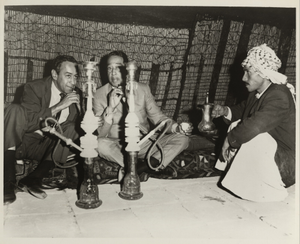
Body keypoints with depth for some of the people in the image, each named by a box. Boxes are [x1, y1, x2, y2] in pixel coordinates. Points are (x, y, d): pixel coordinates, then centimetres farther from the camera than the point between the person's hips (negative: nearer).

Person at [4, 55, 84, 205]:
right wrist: (59, 106, -26)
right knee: (14, 110, -27)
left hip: (50, 147, 3)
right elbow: (28, 124, -21)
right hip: (23, 142, -3)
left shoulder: (76, 94, 4)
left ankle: (33, 178, -25)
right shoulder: (34, 88, -9)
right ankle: (7, 181, -31)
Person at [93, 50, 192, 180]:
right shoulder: (100, 95, -3)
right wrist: (110, 108, -24)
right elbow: (100, 134, -10)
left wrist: (177, 127, -13)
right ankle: (154, 165, -24)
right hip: (116, 147, -2)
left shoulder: (143, 89, 4)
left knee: (182, 139, -15)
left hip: (144, 143, 3)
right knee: (100, 144, -35)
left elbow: (158, 118, 6)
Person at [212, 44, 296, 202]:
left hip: (285, 163, -9)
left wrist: (229, 140, -24)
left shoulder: (278, 96, -27)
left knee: (255, 138, -31)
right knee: (237, 127, 4)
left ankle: (270, 190, -12)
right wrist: (225, 111, -3)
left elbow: (254, 125, -39)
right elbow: (242, 109, 18)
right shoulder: (257, 93, 1)